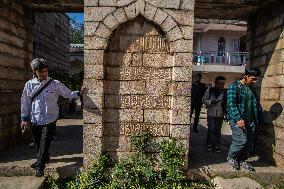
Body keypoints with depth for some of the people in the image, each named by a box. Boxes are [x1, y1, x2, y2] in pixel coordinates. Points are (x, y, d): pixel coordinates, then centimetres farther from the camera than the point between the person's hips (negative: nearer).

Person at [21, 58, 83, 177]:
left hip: (49, 120, -3)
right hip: (34, 120, 4)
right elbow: (25, 103, 6)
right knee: (38, 143, 18)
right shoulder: (29, 85, 1)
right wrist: (24, 119, 6)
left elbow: (68, 94, -3)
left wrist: (78, 93, -20)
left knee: (44, 143, -3)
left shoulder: (55, 84, -5)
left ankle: (40, 167, 10)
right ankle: (44, 158, 44)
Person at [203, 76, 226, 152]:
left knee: (218, 130, 10)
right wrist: (211, 101, -17)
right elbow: (204, 100, 0)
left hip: (220, 115, 2)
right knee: (211, 130, -3)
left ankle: (216, 146, 21)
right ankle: (208, 144, 16)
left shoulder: (225, 92, 0)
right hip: (211, 114, -2)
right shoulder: (209, 91, -3)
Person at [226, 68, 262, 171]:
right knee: (242, 140, -15)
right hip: (237, 119, -7)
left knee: (249, 143, 6)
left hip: (250, 120, 7)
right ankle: (231, 157, 8)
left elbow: (255, 104, 24)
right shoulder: (234, 87, -8)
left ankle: (242, 160, 26)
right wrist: (238, 119, -23)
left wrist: (255, 119, 15)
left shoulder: (251, 89, 16)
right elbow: (231, 104, -16)